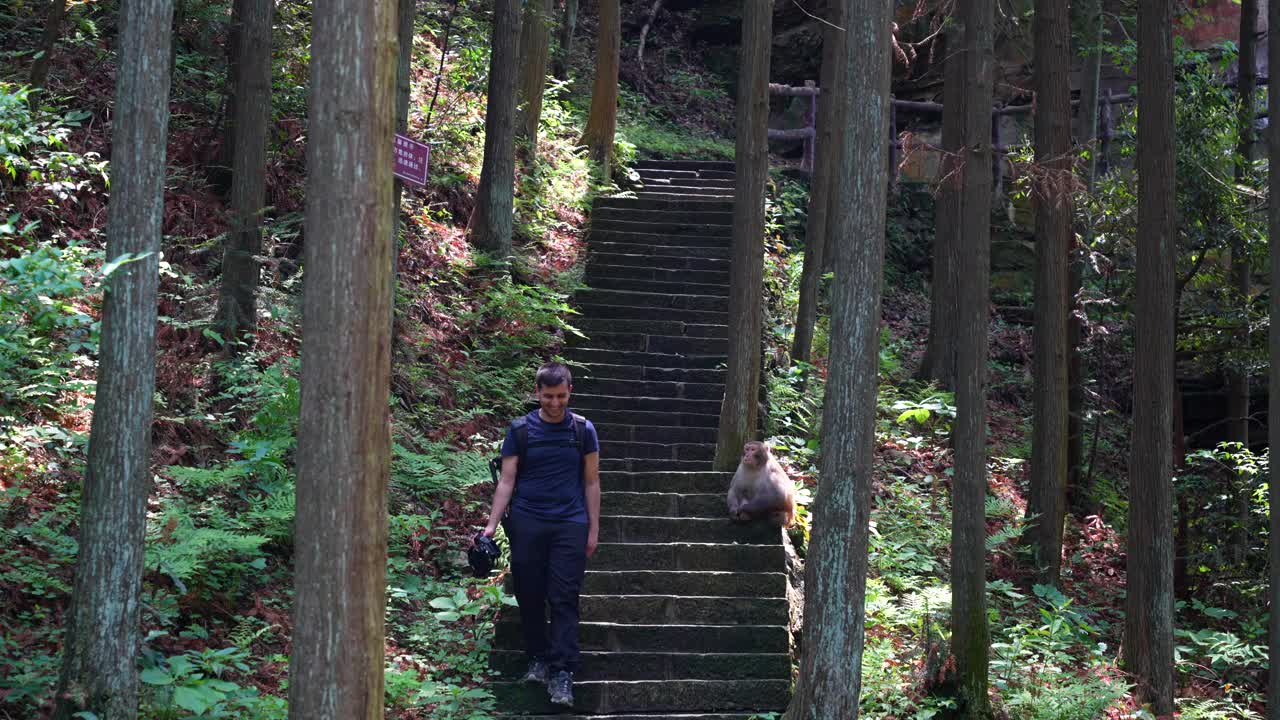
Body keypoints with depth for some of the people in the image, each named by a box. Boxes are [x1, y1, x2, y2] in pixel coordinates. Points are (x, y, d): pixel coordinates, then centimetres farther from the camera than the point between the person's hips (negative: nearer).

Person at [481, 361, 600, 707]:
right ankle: (539, 659, 19)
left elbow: (591, 481, 8)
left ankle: (562, 672, -5)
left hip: (570, 525, -1)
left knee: (564, 600, -5)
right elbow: (507, 480, 2)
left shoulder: (583, 430, 4)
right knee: (530, 597, 5)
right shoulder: (520, 430, 3)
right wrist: (492, 524, -8)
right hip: (527, 523, 1)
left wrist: (593, 529, 4)